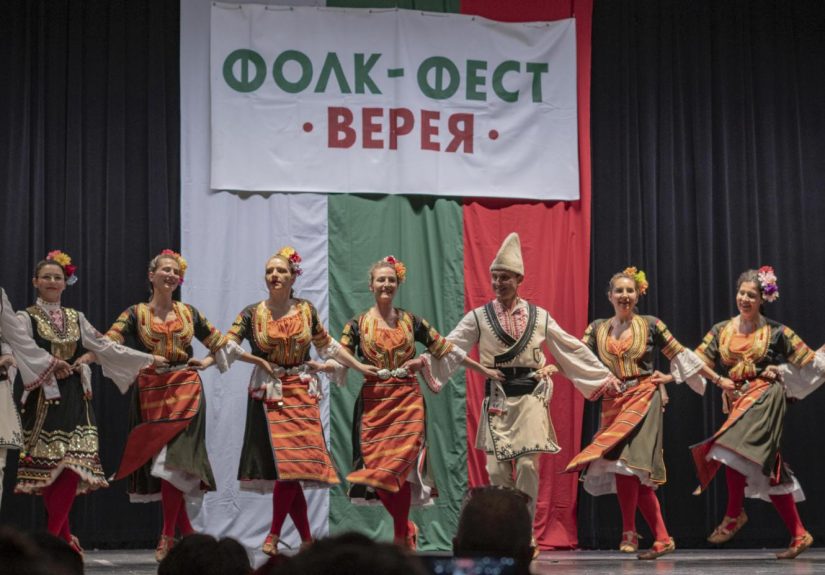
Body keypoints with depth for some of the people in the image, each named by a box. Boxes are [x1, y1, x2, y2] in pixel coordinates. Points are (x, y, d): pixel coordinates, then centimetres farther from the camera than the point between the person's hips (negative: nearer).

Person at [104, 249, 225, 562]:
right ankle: (186, 531, 13)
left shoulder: (188, 313, 10)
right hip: (151, 392, 1)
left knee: (173, 459, -12)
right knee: (159, 462, 1)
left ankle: (168, 536, -9)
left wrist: (207, 361, 4)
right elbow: (108, 343, -11)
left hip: (185, 391, -1)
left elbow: (220, 342, 21)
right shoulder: (136, 314, 4)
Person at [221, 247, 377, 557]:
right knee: (287, 466, -8)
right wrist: (261, 362, -12)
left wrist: (358, 365, 16)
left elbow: (327, 344, 18)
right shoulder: (252, 314, 1)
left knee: (294, 465, -10)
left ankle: (274, 535, 0)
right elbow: (228, 346, -4)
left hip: (301, 392, 2)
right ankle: (307, 539, 1)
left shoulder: (306, 310, 7)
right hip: (269, 393, -2)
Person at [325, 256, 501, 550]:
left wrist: (483, 370, 14)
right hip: (374, 403, 1)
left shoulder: (411, 321, 8)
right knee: (379, 469, -3)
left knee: (398, 467, -13)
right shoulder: (357, 324, 6)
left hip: (407, 402, -1)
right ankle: (406, 530, 18)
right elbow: (340, 360, 0)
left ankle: (401, 536, -3)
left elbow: (445, 348, 13)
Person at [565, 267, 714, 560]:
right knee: (638, 475, 2)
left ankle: (629, 532, -16)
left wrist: (718, 378, 7)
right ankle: (663, 539, 6)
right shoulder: (597, 329, 10)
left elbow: (680, 355, 8)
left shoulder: (651, 325, 3)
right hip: (613, 403, 4)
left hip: (643, 399, -4)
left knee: (622, 459, -22)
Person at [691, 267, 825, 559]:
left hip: (764, 396, -5)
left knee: (733, 448, -25)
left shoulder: (776, 332, 0)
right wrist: (720, 380, -7)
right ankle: (799, 534, 9)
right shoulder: (721, 330, 8)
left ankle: (734, 513, -6)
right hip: (736, 399, 5)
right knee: (769, 469, 5)